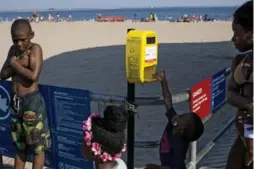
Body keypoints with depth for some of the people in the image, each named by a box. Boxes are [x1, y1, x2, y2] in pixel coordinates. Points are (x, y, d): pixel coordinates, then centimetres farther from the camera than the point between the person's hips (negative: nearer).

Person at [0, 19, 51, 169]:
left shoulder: (35, 48, -14)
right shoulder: (13, 50, 6)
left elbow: (34, 76, -26)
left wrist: (14, 63, -14)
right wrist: (18, 64, -12)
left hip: (32, 101, -7)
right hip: (15, 101, 7)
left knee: (37, 146, 5)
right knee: (20, 145, 20)